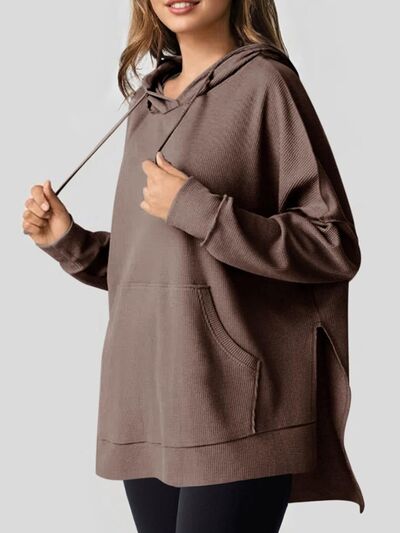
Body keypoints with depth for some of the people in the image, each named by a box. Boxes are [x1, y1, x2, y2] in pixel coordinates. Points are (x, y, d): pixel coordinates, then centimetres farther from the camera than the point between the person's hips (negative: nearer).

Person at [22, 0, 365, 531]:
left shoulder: (265, 84, -3)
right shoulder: (148, 101, 17)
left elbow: (336, 249, -9)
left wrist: (196, 209, -14)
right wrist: (69, 242, 8)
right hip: (145, 406, 6)